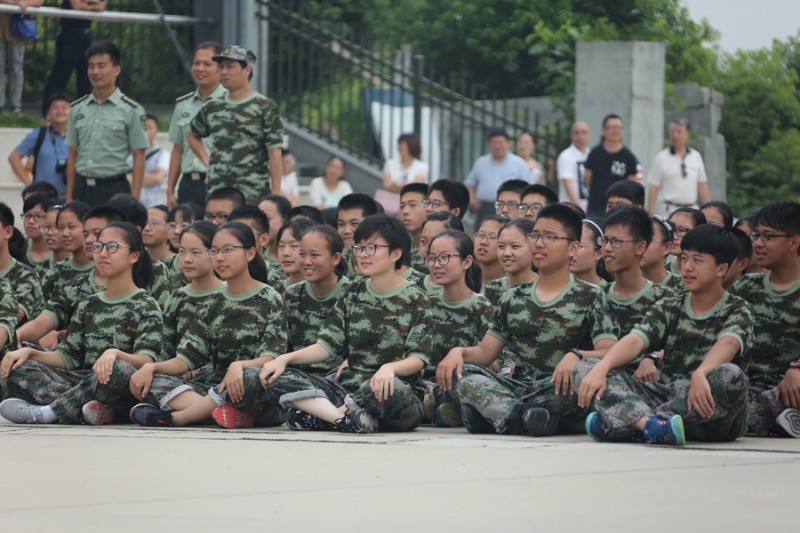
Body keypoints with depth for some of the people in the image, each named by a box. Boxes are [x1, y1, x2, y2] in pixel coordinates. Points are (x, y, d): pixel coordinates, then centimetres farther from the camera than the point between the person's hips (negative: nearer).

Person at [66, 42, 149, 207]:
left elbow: (139, 158, -2)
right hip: (82, 187, 4)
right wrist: (69, 197, 11)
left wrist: (134, 200, -8)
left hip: (114, 188, -4)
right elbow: (73, 155, 14)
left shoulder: (131, 110, -2)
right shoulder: (78, 109, 11)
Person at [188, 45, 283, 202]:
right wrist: (207, 161, 15)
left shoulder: (266, 108, -1)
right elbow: (194, 136, 31)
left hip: (253, 194, -5)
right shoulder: (212, 108, 13)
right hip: (216, 193, 5)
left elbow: (274, 153, -4)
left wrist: (276, 194, -9)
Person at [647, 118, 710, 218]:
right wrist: (650, 216, -7)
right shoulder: (661, 158, 1)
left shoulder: (696, 156, 10)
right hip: (667, 211, -3)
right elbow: (653, 189, -1)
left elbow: (702, 186, 12)